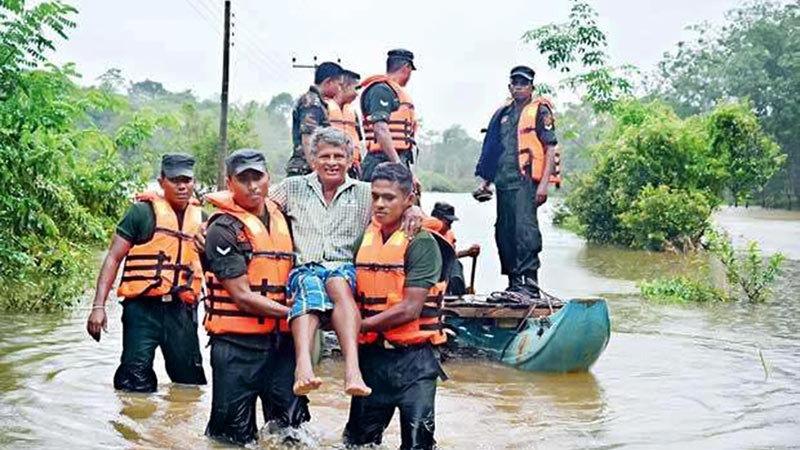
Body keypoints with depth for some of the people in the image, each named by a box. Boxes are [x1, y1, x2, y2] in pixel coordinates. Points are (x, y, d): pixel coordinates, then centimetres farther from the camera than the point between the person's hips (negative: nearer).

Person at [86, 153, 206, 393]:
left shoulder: (200, 217, 12)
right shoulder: (143, 211, -1)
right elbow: (113, 258, -3)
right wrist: (98, 306, -10)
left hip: (181, 310, 4)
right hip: (143, 309, -4)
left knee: (191, 381, 11)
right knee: (135, 384, -7)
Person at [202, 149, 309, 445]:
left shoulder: (280, 217, 12)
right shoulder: (224, 229, -8)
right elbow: (242, 296, -14)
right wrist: (291, 312, -16)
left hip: (281, 340, 6)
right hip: (238, 343, -6)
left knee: (293, 425, 6)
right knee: (234, 435, 4)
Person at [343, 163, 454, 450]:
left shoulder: (421, 242, -10)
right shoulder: (364, 237, 7)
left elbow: (410, 309, -16)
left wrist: (358, 326, -15)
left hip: (412, 358, -5)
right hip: (371, 354, 5)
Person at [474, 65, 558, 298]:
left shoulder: (539, 111, 2)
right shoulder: (502, 114, 21)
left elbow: (550, 149, -5)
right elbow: (492, 150, 25)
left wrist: (544, 183, -15)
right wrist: (485, 181, 18)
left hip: (526, 181, -7)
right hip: (504, 183, 7)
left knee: (524, 229, -17)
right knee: (504, 233, 8)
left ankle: (530, 282, -17)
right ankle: (514, 283, 17)